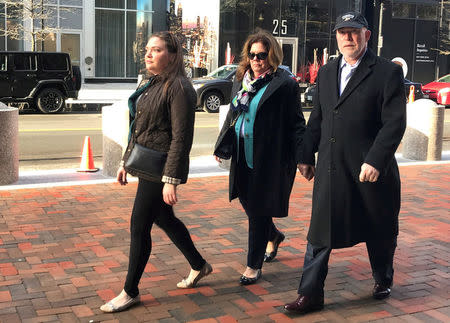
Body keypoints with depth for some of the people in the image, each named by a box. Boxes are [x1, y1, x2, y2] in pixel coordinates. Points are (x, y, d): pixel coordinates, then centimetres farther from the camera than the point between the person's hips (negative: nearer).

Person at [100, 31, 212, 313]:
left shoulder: (179, 88, -16)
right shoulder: (152, 85, 12)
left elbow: (181, 138, -21)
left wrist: (171, 180, -24)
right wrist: (126, 162, 19)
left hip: (160, 170, -9)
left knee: (139, 226, -2)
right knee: (164, 219, 19)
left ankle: (131, 292, 13)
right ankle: (199, 266, 38)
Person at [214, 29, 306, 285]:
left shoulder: (285, 84, -9)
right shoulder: (241, 81, 12)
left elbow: (296, 123, -10)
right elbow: (232, 114, 21)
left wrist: (299, 157, -14)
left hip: (269, 158, -7)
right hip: (242, 156, 7)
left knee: (259, 210, 0)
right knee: (247, 201, 16)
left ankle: (254, 265, 14)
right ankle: (274, 236, 45)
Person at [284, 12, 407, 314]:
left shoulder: (388, 72, -6)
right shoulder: (327, 72, 11)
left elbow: (395, 122, -12)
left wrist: (375, 161, -21)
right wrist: (307, 157, 14)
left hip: (370, 170, -3)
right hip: (330, 171, 4)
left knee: (379, 233, 15)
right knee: (320, 233, 3)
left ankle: (383, 280, 39)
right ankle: (311, 294, 12)